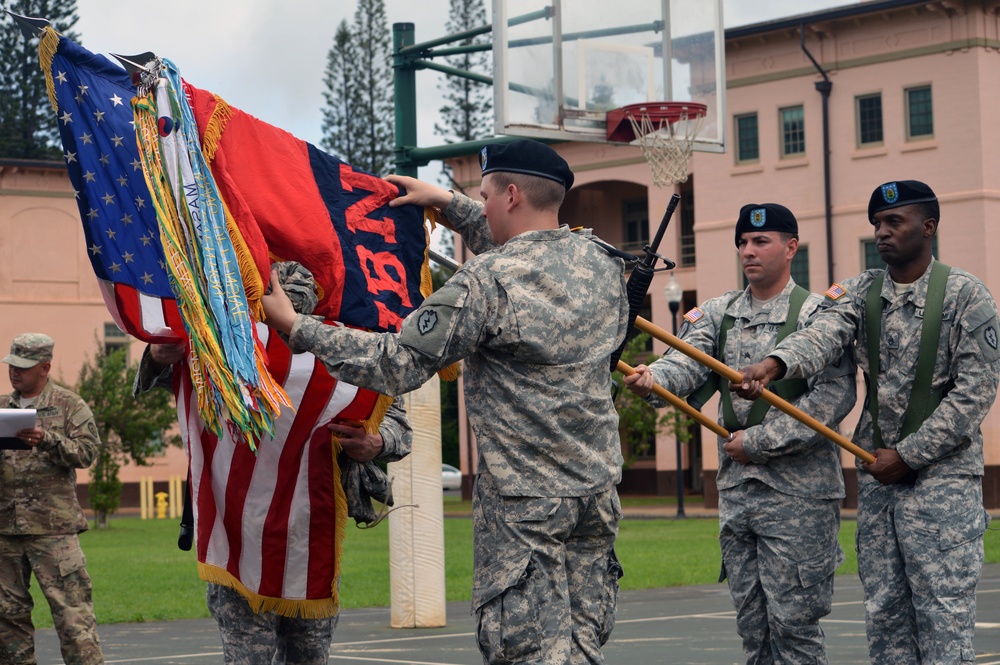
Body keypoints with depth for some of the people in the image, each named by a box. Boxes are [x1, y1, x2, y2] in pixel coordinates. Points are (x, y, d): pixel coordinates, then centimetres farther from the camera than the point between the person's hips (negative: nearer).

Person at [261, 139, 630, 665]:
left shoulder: (484, 283, -14)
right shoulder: (602, 265, 7)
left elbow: (398, 365, -12)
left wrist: (296, 328, -4)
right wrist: (447, 203, 36)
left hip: (522, 502, -7)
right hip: (599, 492, 7)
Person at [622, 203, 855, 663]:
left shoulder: (817, 314, -5)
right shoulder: (719, 313, 12)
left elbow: (834, 397, -15)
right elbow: (688, 360, -5)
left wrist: (760, 442, -16)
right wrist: (653, 379, -28)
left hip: (798, 491, -6)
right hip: (735, 489, 6)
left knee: (793, 623, -4)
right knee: (751, 625, 12)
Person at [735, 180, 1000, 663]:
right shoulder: (862, 292, 8)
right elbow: (823, 333, -13)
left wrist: (908, 455, -12)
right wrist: (774, 363, -35)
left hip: (940, 473, -5)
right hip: (875, 475, 5)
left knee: (944, 615, -7)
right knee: (883, 613, 8)